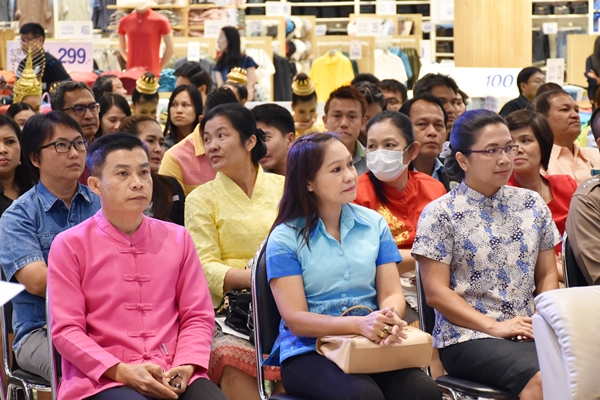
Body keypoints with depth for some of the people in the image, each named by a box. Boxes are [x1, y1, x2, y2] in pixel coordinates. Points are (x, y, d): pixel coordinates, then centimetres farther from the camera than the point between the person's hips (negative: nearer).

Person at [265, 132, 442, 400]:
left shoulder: (374, 224, 9)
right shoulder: (285, 238, -3)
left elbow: (391, 293, 6)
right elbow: (296, 320, -9)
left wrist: (390, 319, -20)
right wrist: (359, 324, -25)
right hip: (309, 351, -3)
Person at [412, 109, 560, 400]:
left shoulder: (532, 205, 13)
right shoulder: (440, 214, -1)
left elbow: (547, 275, 17)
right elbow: (436, 292, -5)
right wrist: (494, 326, -14)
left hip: (529, 333, 5)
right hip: (467, 337, -5)